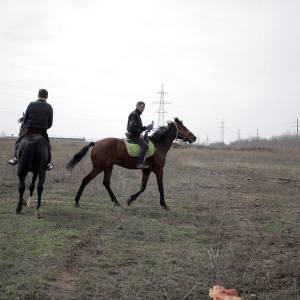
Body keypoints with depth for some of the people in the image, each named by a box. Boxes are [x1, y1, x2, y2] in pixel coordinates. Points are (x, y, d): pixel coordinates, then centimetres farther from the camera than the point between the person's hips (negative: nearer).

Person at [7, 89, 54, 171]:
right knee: (47, 145, 22)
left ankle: (16, 157, 10)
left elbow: (25, 119, 3)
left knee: (19, 141, 22)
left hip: (29, 130, 0)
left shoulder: (31, 104, 1)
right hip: (42, 132, 0)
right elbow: (50, 124, 3)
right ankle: (48, 163, 17)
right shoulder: (49, 107, 2)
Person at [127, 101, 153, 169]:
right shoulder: (134, 114, -11)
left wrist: (146, 128, 9)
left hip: (136, 135, 11)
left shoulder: (137, 115, 22)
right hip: (134, 135, -11)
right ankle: (140, 163, -28)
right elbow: (132, 127, -22)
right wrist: (139, 134, -21)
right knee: (145, 146, -23)